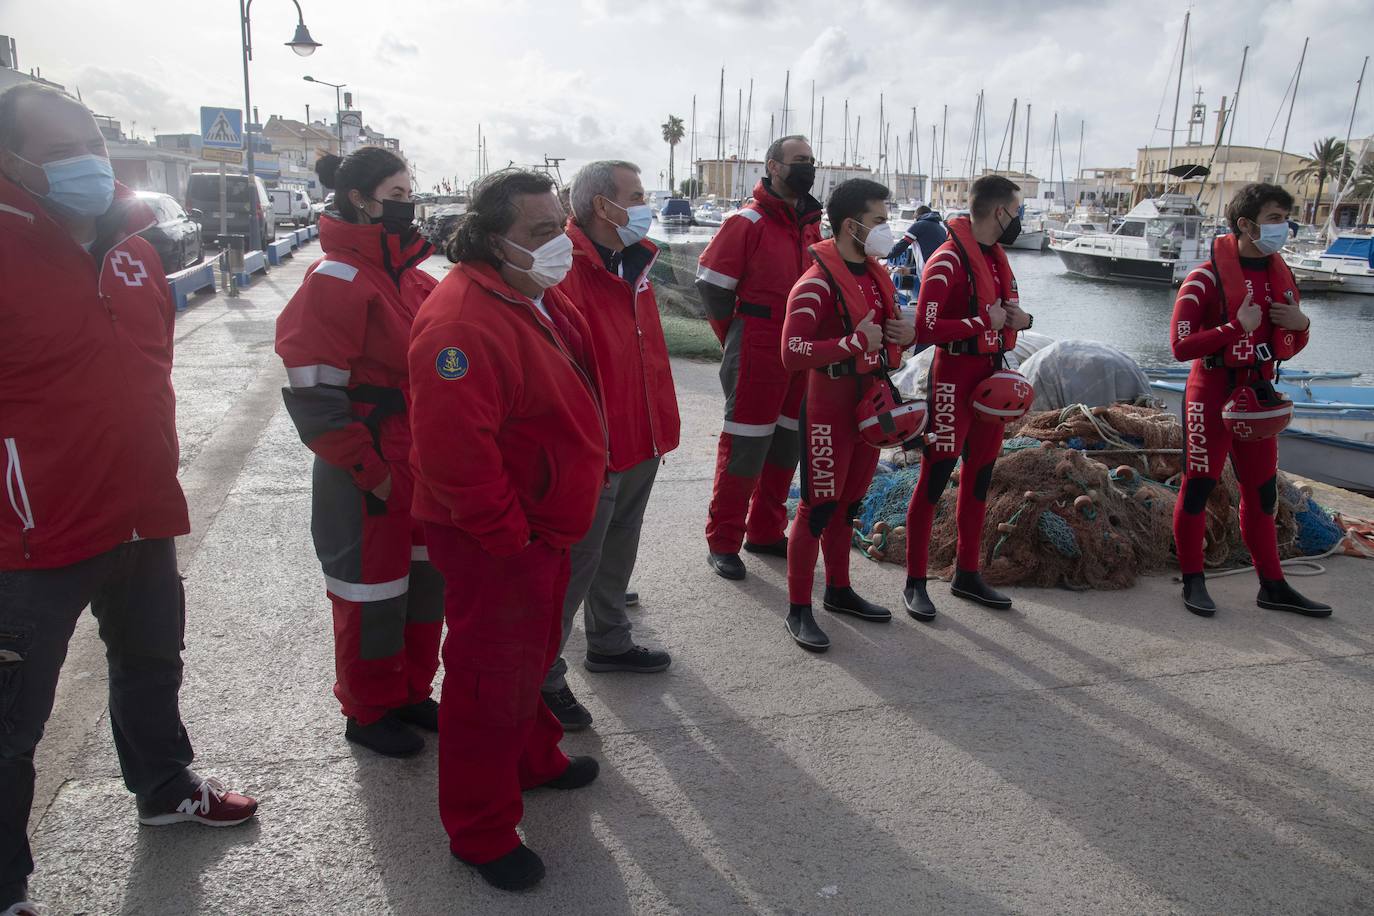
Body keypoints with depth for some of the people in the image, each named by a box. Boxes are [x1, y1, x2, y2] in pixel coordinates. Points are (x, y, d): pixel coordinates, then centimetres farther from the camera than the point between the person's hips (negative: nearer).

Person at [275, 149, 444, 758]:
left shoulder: (410, 275, 10)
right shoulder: (336, 281, -16)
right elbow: (313, 396, -19)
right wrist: (369, 472, -16)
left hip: (425, 467, 8)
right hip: (368, 478, -8)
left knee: (427, 581, 16)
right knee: (373, 595, 7)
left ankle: (412, 692, 36)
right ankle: (369, 713, 27)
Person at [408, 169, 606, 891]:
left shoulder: (538, 298, 7)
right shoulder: (463, 321, -27)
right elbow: (453, 449, -32)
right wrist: (508, 535, -24)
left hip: (545, 525, 10)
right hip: (495, 542, -10)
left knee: (533, 654, 27)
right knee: (494, 682, 4)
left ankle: (532, 759, 49)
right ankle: (481, 831, 22)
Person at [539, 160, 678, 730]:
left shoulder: (632, 263, 8)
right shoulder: (565, 272, -22)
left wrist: (660, 424, 18)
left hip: (640, 445, 9)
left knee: (617, 553, 24)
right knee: (574, 566, 3)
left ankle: (609, 643, 43)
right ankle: (544, 675, 20)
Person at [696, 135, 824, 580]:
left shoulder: (811, 224, 11)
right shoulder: (748, 222, -11)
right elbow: (712, 284, -10)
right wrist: (737, 340, -1)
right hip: (757, 354, -7)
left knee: (787, 442, 12)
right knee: (745, 445, -4)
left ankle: (766, 532, 25)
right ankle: (723, 542, 7)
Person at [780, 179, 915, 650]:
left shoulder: (878, 275, 10)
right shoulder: (817, 283, -18)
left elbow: (887, 326, 24)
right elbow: (792, 353, -27)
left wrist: (907, 332, 0)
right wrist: (855, 342, -30)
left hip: (870, 406, 8)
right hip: (830, 409, -8)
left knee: (848, 504, 18)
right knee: (817, 507, -1)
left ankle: (839, 590, 32)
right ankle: (799, 609, 9)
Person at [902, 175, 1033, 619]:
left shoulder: (997, 257, 13)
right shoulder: (949, 260, -16)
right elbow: (925, 328, -24)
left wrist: (1018, 318, 0)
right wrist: (983, 322, -18)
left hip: (992, 378, 9)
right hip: (955, 380, -9)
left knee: (979, 478, 15)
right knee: (934, 479, -3)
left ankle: (967, 573, 27)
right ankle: (915, 582, 7)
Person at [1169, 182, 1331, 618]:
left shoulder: (1281, 275, 9)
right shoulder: (1208, 276, -13)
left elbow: (1290, 347, 17)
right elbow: (1181, 346, -20)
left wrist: (1300, 324, -4)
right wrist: (1237, 326, -24)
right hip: (1213, 393, -7)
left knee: (1261, 491, 12)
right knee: (1198, 484, 0)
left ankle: (1273, 586, 22)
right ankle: (1193, 582, 12)